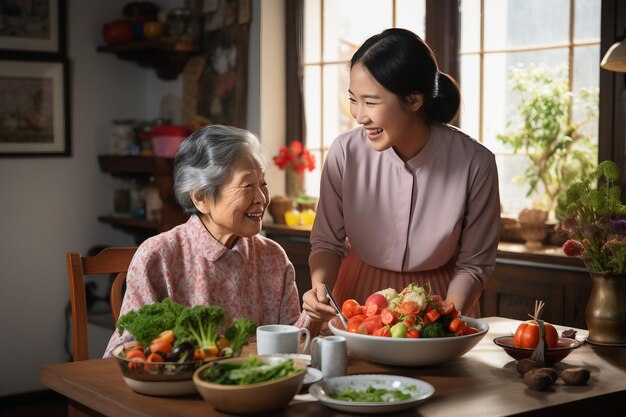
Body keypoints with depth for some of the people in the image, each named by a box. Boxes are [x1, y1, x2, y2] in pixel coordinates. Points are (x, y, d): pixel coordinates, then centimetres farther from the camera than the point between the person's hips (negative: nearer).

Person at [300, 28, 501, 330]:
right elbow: (327, 241, -1)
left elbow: (474, 263, -5)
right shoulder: (345, 152, -14)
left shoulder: (474, 163, -16)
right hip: (358, 295, 1)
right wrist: (320, 287, -19)